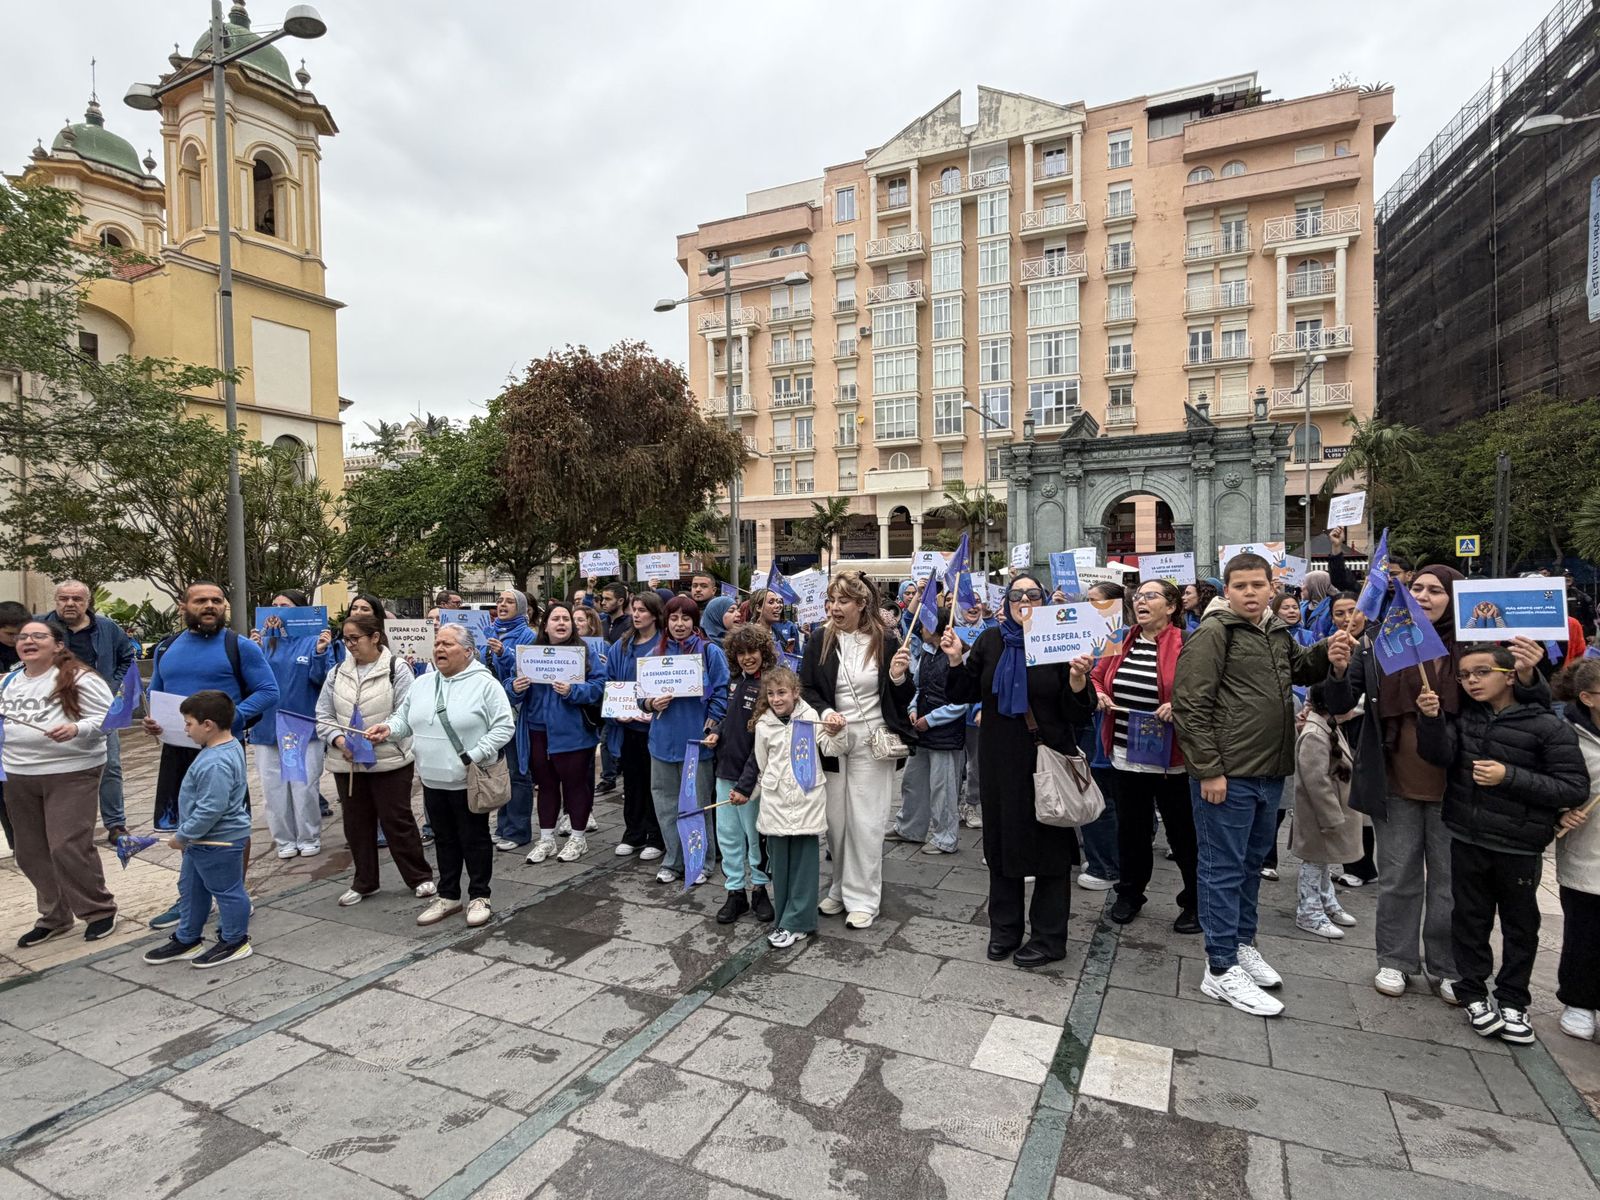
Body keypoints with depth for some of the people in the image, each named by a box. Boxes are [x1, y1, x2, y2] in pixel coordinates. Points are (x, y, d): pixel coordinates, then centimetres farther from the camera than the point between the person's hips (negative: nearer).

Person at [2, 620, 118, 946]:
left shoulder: (79, 679, -10)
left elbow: (108, 717, -12)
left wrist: (77, 729, -27)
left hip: (71, 773, -7)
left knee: (68, 848, -8)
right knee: (31, 852, 13)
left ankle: (100, 911, 10)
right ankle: (54, 916, 29)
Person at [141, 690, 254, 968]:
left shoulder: (215, 763, -30)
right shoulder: (230, 746, 2)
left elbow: (212, 808, -31)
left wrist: (183, 835, -17)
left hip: (219, 843, -11)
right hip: (203, 840, 11)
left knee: (226, 890, 6)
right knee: (190, 888, 23)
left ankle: (235, 942, 22)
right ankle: (186, 940, 38)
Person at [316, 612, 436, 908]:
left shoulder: (397, 669, -8)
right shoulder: (337, 673, 8)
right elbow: (324, 717, 9)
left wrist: (375, 735, -21)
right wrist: (339, 740, -9)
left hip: (389, 759, -5)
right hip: (347, 762, 5)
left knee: (397, 820, 2)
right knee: (357, 822, 14)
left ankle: (420, 877, 17)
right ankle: (364, 881, 30)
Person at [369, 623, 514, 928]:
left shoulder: (485, 684, -12)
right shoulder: (422, 684, 8)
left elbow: (504, 726, -14)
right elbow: (404, 717, 15)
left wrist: (475, 756, -20)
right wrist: (388, 728, -7)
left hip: (469, 781, -6)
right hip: (432, 780, 6)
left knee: (474, 839, 6)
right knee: (444, 840, 17)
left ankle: (479, 897, 20)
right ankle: (448, 895, 31)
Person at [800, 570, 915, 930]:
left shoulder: (886, 643, -5)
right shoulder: (819, 643, 0)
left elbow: (903, 699, 0)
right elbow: (806, 688, 3)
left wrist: (898, 676, -20)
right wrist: (824, 712, -15)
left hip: (873, 742, -2)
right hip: (832, 741, 3)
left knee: (866, 822, 1)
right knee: (835, 820, 10)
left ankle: (863, 899, 15)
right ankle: (841, 889, 29)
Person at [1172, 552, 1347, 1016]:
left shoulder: (1279, 632, 10)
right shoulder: (1213, 634, -13)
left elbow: (1298, 669, 31)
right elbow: (1190, 704, -17)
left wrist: (1325, 653, 8)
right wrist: (1208, 769, -19)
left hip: (1270, 771, 8)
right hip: (1226, 773, -8)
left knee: (1252, 862, 20)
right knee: (1223, 868, 1)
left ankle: (1242, 943, 37)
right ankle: (1222, 970, 11)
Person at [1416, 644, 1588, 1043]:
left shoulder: (1548, 726, -10)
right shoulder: (1462, 715, -1)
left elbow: (1575, 788, -12)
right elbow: (1441, 756, -13)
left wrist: (1510, 777, -21)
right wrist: (1432, 719, -29)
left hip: (1519, 848, -2)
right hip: (1467, 840, 2)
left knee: (1520, 927, 13)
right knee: (1469, 920, 12)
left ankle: (1512, 1001, 28)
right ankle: (1473, 994, 26)